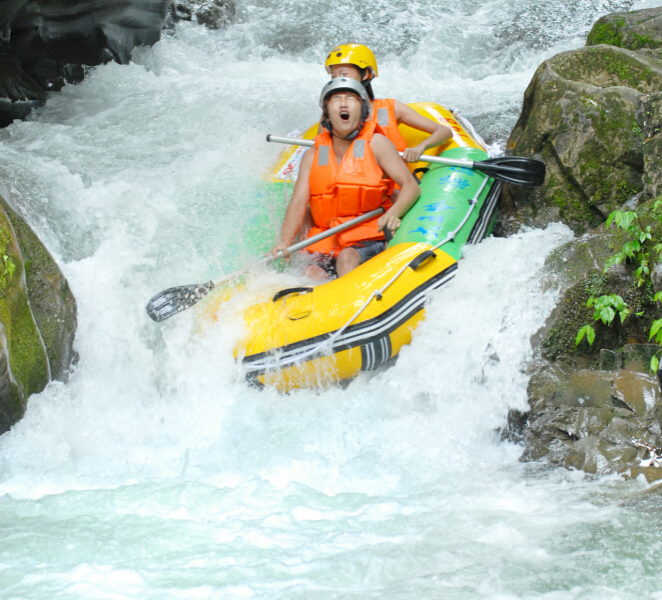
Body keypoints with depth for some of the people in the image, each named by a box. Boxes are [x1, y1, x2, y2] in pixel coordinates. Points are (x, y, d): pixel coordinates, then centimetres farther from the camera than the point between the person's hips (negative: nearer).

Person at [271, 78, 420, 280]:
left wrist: (393, 213, -23)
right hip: (326, 244, 3)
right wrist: (285, 242, -16)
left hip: (369, 241, -2)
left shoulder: (376, 144, 5)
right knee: (311, 275, -28)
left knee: (347, 257, -34)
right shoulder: (313, 156, 13)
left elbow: (411, 186, -1)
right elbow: (298, 203, 3)